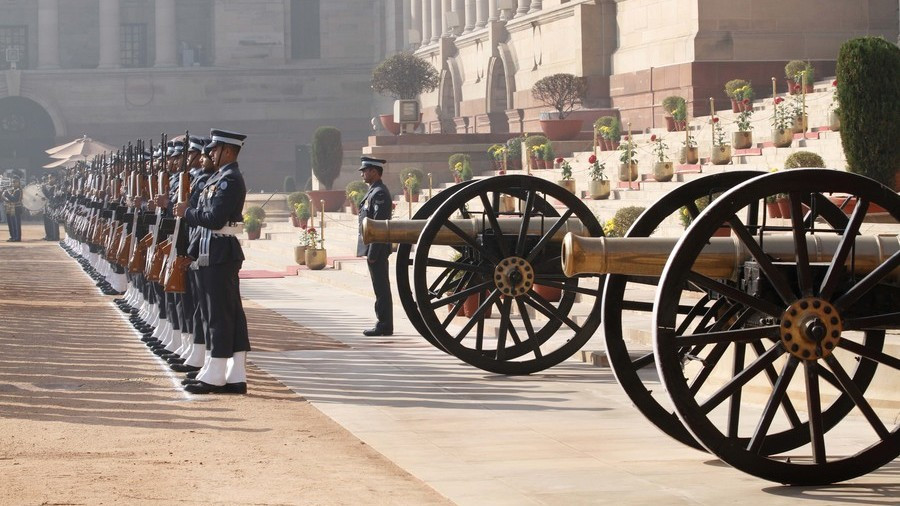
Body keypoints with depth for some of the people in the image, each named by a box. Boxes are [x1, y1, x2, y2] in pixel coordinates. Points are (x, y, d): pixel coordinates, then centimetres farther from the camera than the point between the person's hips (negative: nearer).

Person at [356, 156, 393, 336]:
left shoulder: (379, 193, -15)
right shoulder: (374, 192, 17)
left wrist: (372, 253, -21)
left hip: (377, 248, -10)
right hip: (373, 248, 10)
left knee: (381, 288, -7)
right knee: (380, 288, 11)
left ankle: (384, 326, -5)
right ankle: (383, 324, 14)